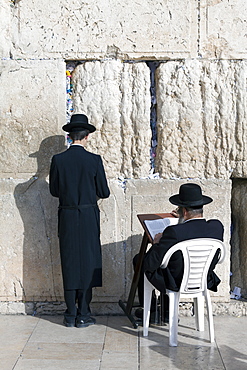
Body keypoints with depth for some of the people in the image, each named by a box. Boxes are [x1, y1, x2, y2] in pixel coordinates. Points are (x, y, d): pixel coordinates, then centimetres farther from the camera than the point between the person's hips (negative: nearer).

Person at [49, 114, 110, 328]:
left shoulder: (58, 160, -4)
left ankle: (71, 315, 16)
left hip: (66, 218, 2)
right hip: (88, 218, -2)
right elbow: (104, 193, -4)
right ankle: (83, 315, 11)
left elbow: (54, 190, 4)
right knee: (88, 263, 7)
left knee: (69, 264, 10)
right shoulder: (94, 160, -9)